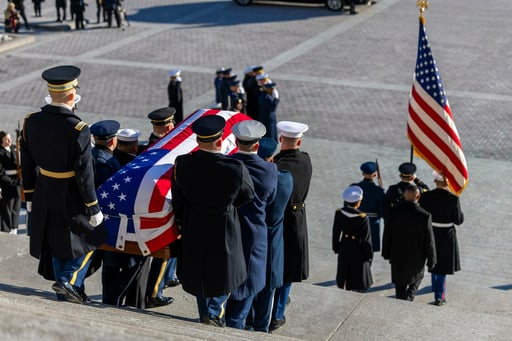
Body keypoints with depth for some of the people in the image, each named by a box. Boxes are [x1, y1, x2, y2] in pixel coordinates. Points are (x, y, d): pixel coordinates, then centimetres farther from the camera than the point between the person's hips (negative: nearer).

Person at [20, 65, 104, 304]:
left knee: (56, 246, 20)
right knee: (88, 240, 17)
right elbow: (84, 174, -20)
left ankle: (65, 299, 31)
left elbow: (27, 165, 3)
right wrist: (94, 209, -9)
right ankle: (69, 281, 1)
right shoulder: (78, 130, -24)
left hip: (44, 198, 6)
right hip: (71, 199, -6)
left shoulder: (31, 122, -6)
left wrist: (30, 196, 16)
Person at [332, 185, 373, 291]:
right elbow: (366, 239, -16)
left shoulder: (339, 213, -14)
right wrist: (369, 255, -2)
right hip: (358, 250, -4)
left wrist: (336, 248, 15)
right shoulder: (363, 218, -26)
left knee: (343, 276, 22)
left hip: (344, 249, 4)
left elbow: (336, 232, -1)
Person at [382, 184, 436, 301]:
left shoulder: (393, 211, -16)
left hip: (397, 256, 2)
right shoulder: (425, 216, -23)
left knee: (400, 286, 19)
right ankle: (409, 297, 9)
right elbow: (429, 241, -15)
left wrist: (386, 254, 10)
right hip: (416, 258, -2)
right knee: (416, 279, 26)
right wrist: (431, 260, 0)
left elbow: (387, 235, -5)